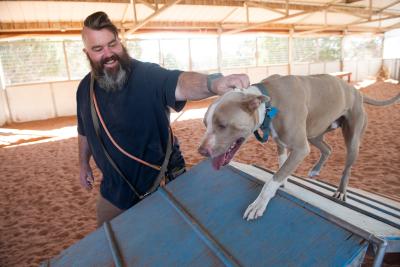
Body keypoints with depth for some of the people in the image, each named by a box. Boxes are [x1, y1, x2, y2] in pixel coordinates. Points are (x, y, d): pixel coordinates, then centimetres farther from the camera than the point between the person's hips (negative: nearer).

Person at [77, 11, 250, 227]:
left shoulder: (148, 75, -24)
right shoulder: (85, 88, -2)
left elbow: (179, 83, -45)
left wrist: (213, 84, -65)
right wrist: (83, 163, 20)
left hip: (156, 186, -5)